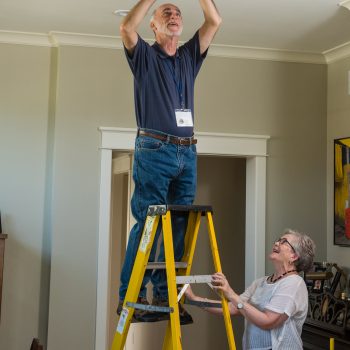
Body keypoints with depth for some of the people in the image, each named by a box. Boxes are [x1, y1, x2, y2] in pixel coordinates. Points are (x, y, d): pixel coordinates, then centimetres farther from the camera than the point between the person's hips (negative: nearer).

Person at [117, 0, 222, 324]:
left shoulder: (190, 56, 19)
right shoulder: (144, 56, 7)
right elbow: (127, 28, -13)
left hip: (187, 152, 5)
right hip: (154, 149, -5)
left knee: (179, 226, 3)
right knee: (147, 224, -7)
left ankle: (165, 296, 9)